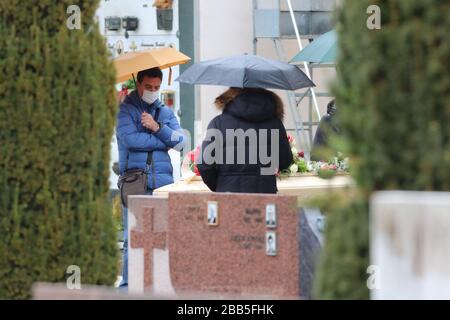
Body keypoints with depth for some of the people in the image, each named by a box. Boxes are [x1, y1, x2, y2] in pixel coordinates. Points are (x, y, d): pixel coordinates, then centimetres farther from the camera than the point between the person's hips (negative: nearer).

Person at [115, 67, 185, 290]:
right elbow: (130, 139, -11)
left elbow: (180, 142, 8)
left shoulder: (166, 112, 21)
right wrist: (164, 139, 0)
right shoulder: (125, 110, 6)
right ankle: (128, 285, -9)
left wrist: (157, 127, -7)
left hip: (162, 180, 4)